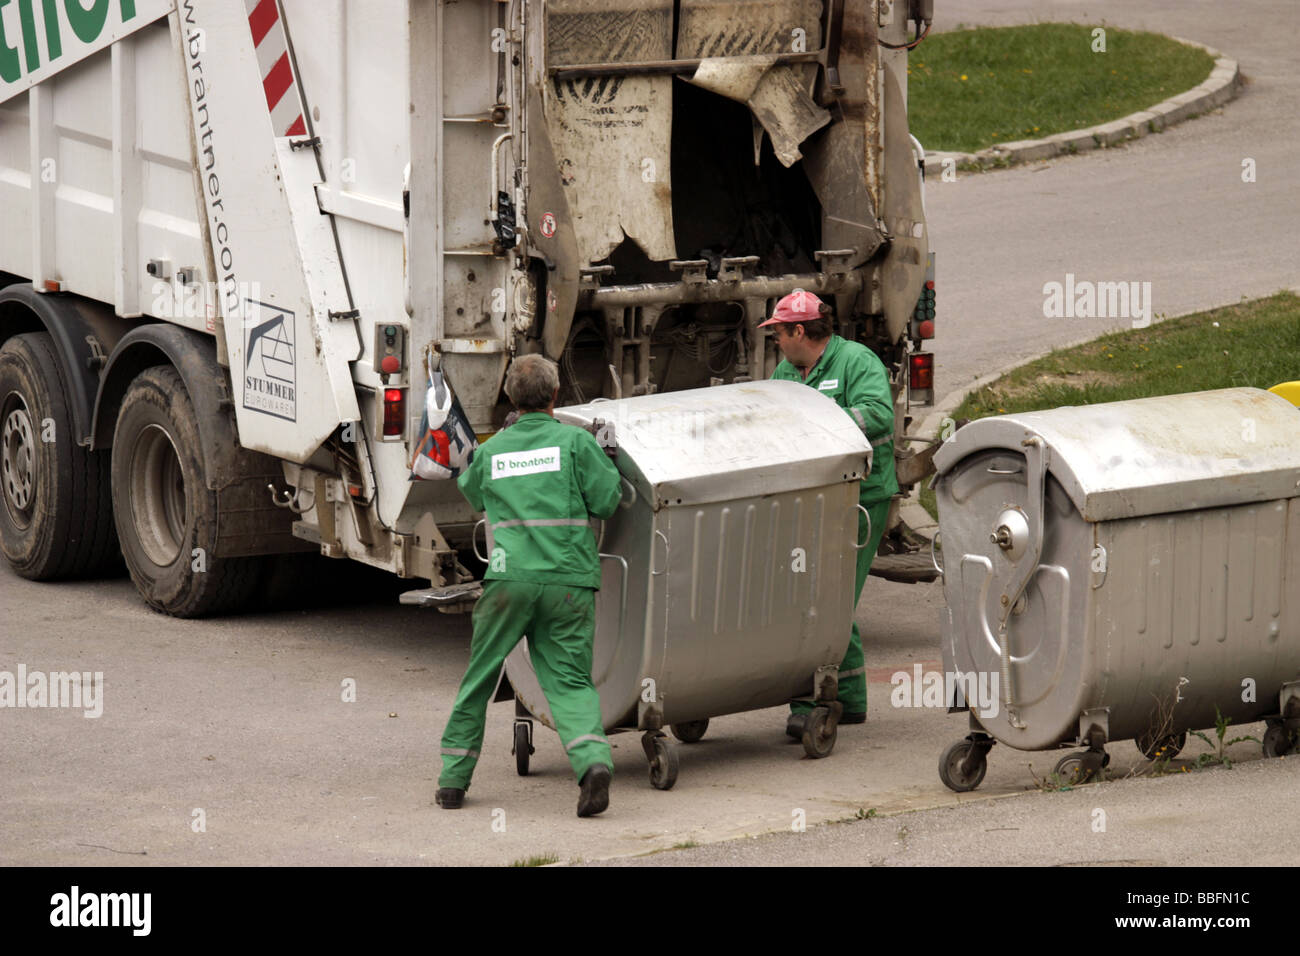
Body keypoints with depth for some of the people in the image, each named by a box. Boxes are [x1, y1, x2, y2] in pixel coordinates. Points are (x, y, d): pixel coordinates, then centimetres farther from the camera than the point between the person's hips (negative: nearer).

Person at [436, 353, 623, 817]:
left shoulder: (492, 450, 12)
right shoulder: (575, 441, 2)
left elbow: (470, 489, 32)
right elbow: (606, 500, 1)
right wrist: (604, 461, 20)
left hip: (510, 578, 1)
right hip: (569, 580, -1)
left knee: (478, 679, 14)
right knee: (569, 681, 1)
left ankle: (454, 778, 19)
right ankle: (593, 760, -25)